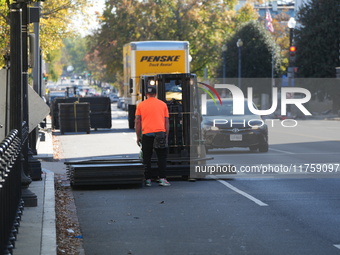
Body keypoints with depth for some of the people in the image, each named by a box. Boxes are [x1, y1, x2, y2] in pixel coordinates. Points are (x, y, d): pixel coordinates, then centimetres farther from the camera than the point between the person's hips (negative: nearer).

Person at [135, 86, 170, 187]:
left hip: (146, 133, 0)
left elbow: (137, 122, 4)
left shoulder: (141, 105, 8)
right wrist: (166, 136, 14)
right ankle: (162, 178, -4)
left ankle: (148, 179, 4)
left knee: (147, 158, 5)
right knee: (162, 157, 5)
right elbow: (166, 121, 10)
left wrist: (138, 137, 8)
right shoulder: (163, 104, 11)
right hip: (160, 132, 0)